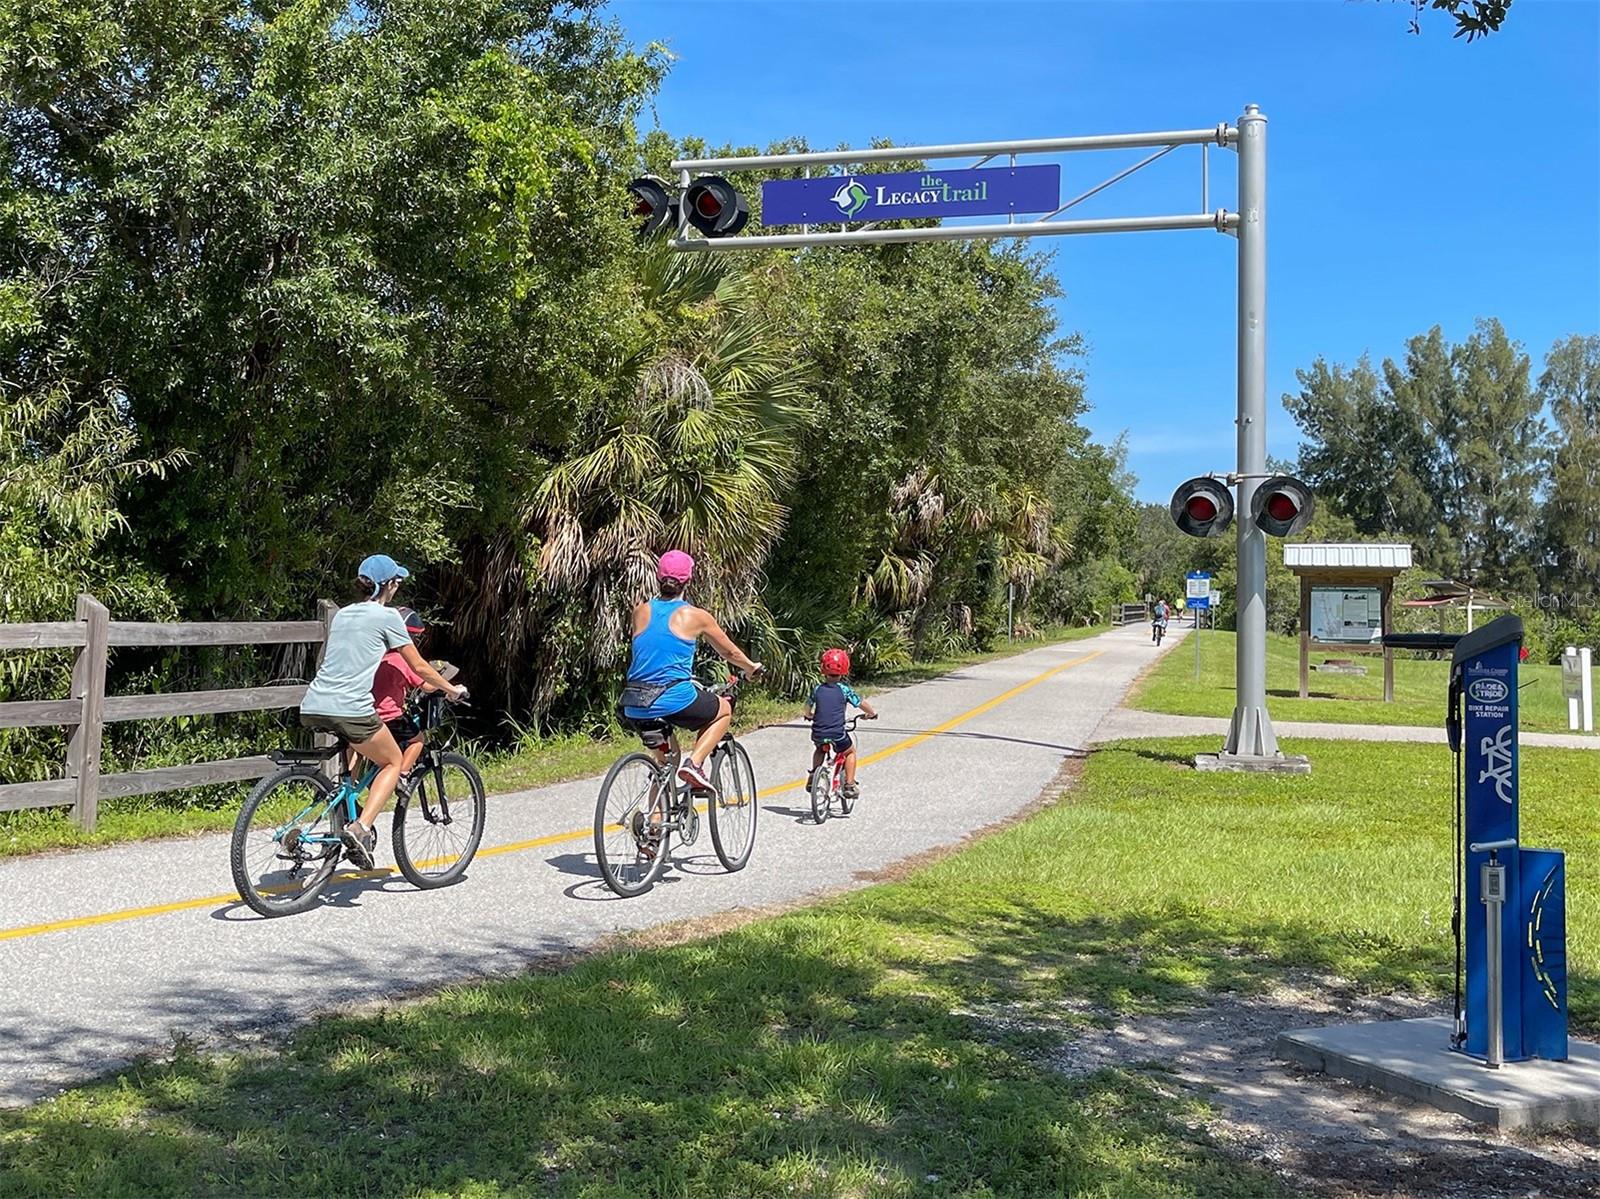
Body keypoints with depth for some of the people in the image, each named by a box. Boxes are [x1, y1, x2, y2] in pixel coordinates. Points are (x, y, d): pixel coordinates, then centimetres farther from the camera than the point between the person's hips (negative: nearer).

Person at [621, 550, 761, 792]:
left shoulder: (641, 611, 10)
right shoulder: (695, 616, 1)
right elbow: (730, 652, 16)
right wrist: (752, 668, 37)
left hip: (634, 707, 5)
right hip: (674, 699, -4)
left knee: (664, 755, 30)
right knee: (724, 710, 24)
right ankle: (694, 763, 5)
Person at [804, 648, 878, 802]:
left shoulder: (817, 689, 6)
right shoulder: (844, 689, -1)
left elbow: (807, 708, 17)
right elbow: (862, 704, 5)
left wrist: (809, 716, 39)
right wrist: (872, 713, 25)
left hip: (818, 734, 3)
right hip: (837, 734, -3)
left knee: (819, 750, 36)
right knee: (850, 752, 24)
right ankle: (849, 786, 17)